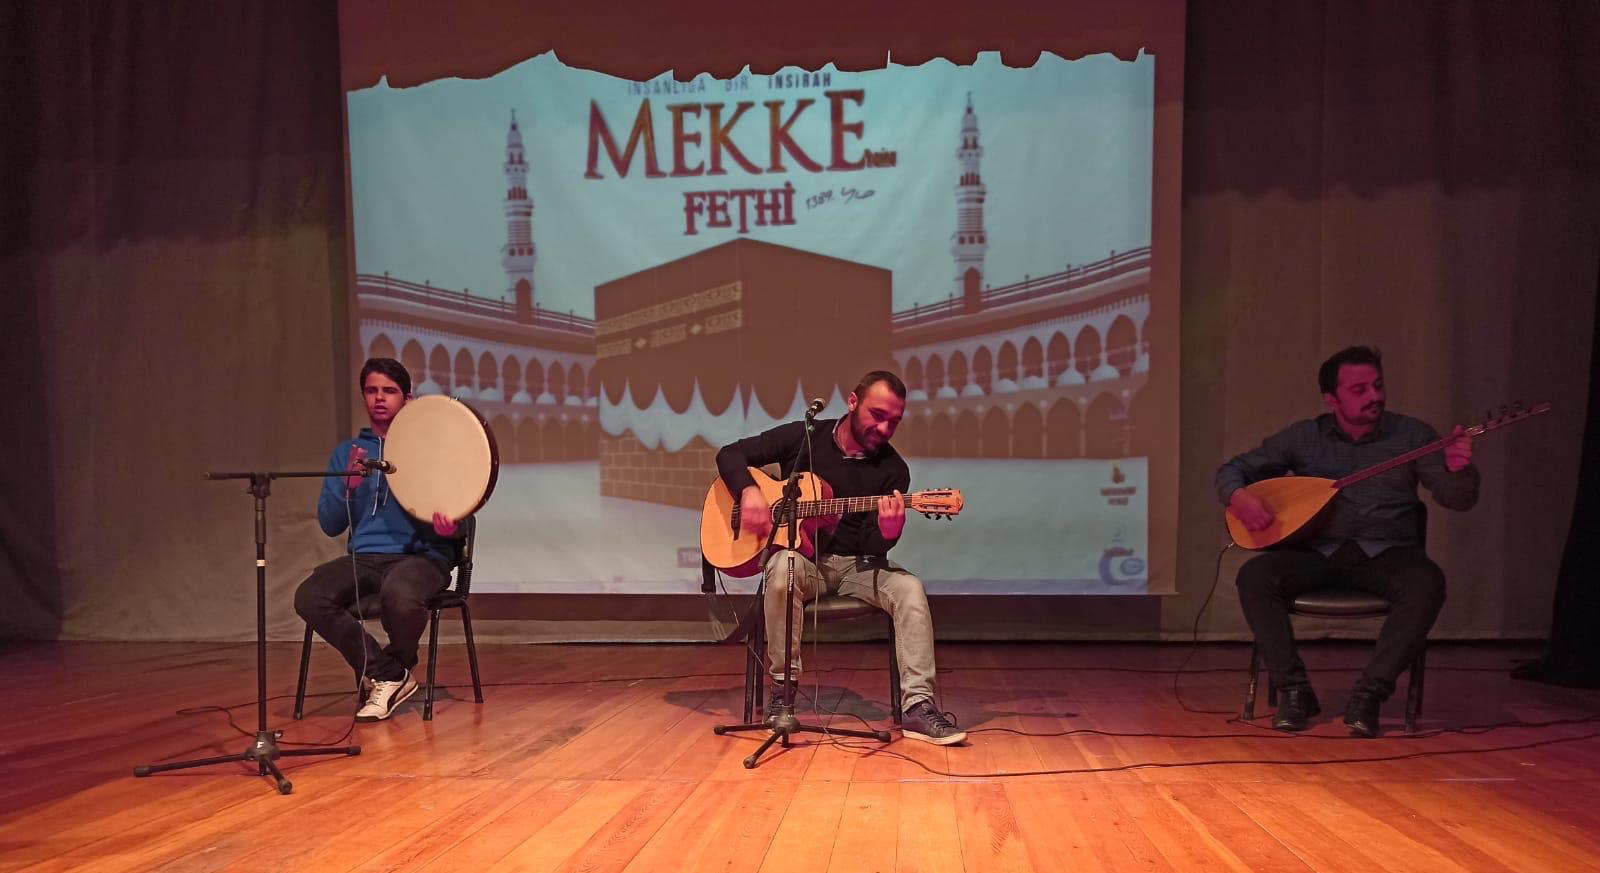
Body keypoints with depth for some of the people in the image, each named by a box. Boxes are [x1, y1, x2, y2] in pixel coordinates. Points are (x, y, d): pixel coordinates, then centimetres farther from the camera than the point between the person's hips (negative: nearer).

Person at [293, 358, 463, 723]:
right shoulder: (346, 452, 15)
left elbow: (454, 514, 4)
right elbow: (330, 526, 9)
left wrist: (448, 528, -21)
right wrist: (348, 486, -11)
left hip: (422, 555, -3)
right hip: (366, 556, 4)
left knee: (399, 594, -38)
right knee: (309, 597, -27)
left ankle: (393, 668, -2)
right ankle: (387, 674, -8)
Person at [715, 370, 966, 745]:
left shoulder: (893, 469, -2)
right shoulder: (804, 437, -2)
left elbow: (872, 546, -8)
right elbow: (730, 455, 0)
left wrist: (888, 531, -33)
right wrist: (749, 492, -21)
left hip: (855, 563, 2)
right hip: (799, 554, -1)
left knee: (910, 589, -27)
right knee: (783, 568, -37)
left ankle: (917, 706, -27)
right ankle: (782, 687, -22)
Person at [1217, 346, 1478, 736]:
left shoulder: (1412, 434, 4)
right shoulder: (1302, 437, 5)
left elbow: (1457, 498, -1)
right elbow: (1233, 470, 8)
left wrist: (1458, 469, -25)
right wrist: (1238, 497, -16)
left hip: (1387, 553, 0)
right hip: (1318, 551, 1)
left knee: (1427, 584, -33)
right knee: (1254, 575, -27)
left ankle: (1368, 694, -24)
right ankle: (1294, 689, -16)